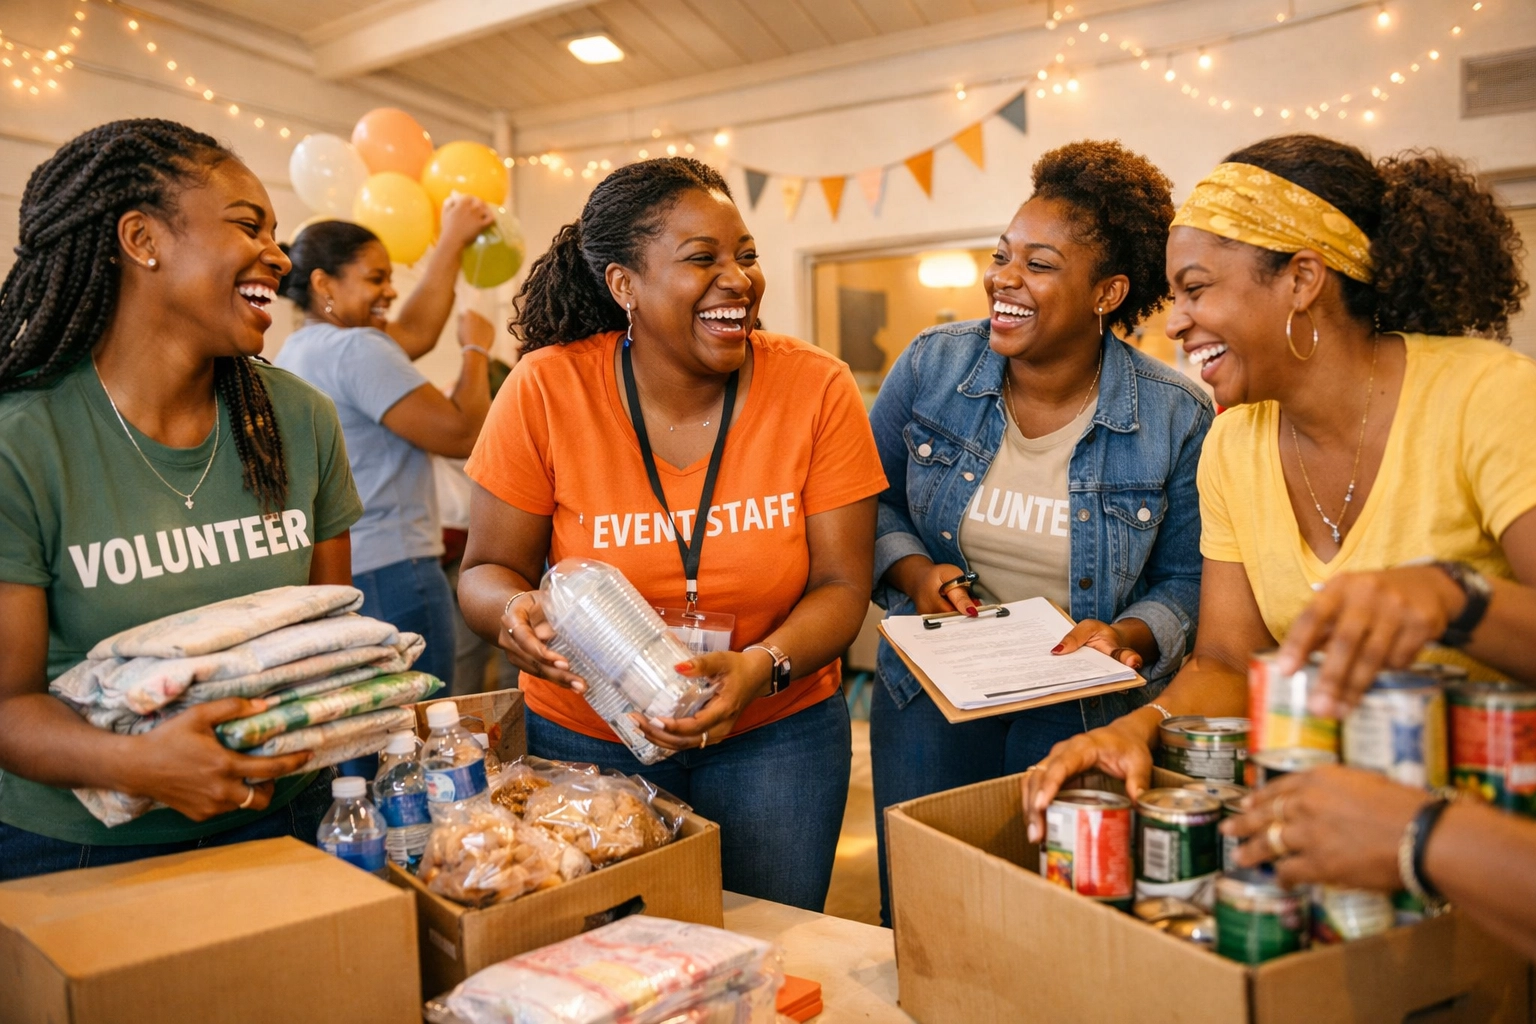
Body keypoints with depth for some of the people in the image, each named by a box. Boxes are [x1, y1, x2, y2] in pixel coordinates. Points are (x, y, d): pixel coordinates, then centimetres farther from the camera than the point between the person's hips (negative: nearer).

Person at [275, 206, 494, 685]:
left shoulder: (296, 349, 16)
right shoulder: (354, 348, -14)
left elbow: (414, 332, 20)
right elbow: (463, 433, -18)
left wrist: (453, 241, 24)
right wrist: (476, 349, -1)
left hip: (327, 574, 10)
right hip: (387, 574, -10)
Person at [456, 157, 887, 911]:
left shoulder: (817, 388, -12)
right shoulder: (547, 389, -13)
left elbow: (841, 585, -10)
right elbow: (486, 570, -5)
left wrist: (761, 668, -28)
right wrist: (516, 613, -28)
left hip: (778, 731, 1)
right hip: (584, 736, 0)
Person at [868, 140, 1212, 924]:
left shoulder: (1175, 418, -10)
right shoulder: (933, 366, -6)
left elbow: (1185, 579, -1)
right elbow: (871, 501, 6)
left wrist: (1128, 635, -20)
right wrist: (912, 571, -11)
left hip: (1083, 717, -1)